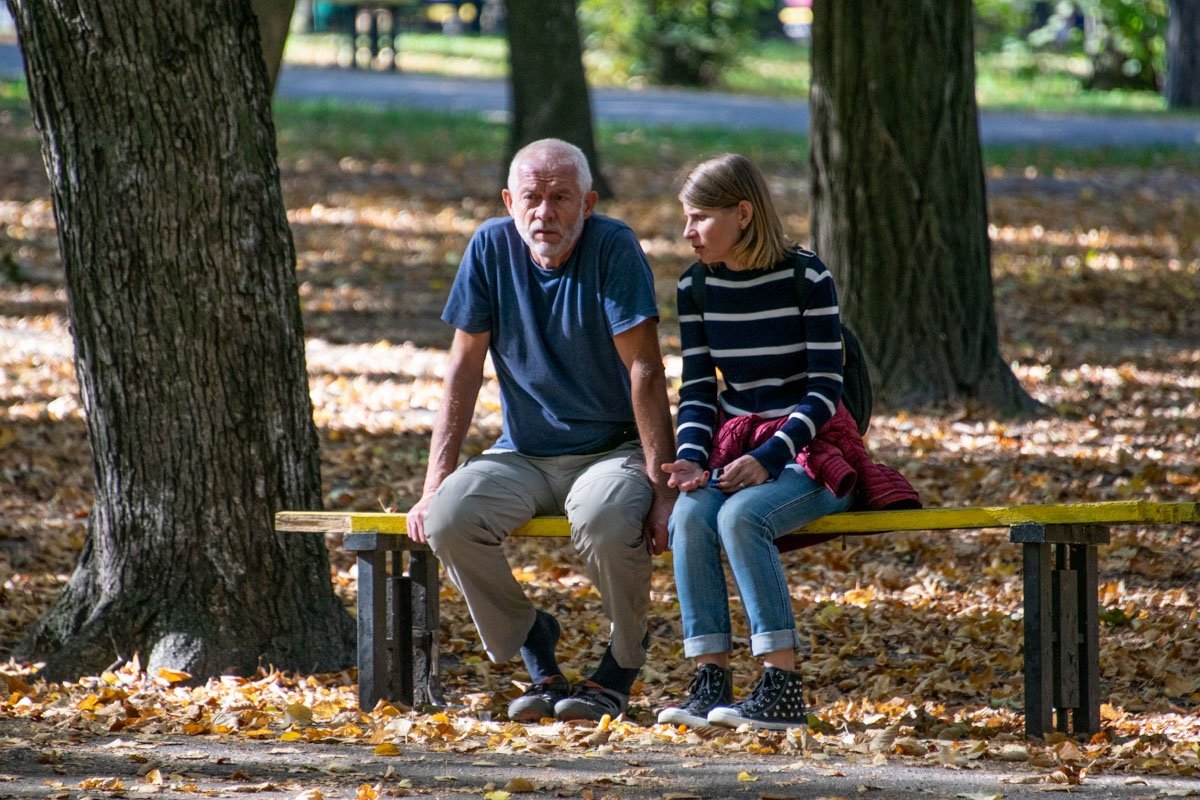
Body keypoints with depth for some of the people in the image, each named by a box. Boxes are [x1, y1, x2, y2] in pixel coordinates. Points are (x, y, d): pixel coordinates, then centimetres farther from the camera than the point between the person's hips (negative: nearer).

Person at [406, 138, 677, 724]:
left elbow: (644, 369, -15)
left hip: (611, 449, -4)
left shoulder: (613, 247, -12)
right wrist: (435, 483, -5)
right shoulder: (491, 247, -2)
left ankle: (623, 659, -6)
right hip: (523, 453, 4)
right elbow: (464, 368, 1)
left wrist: (663, 486, -21)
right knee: (448, 517, -26)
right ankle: (532, 647, 0)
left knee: (605, 520, -37)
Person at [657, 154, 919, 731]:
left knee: (741, 515, -34)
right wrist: (691, 457, -12)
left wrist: (768, 458, -22)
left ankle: (782, 689, -33)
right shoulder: (697, 287, 7)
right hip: (736, 444, 5)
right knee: (689, 516, -29)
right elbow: (697, 389, 8)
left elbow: (825, 388, -11)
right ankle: (710, 680, -28)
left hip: (810, 447, -5)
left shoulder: (806, 277, -9)